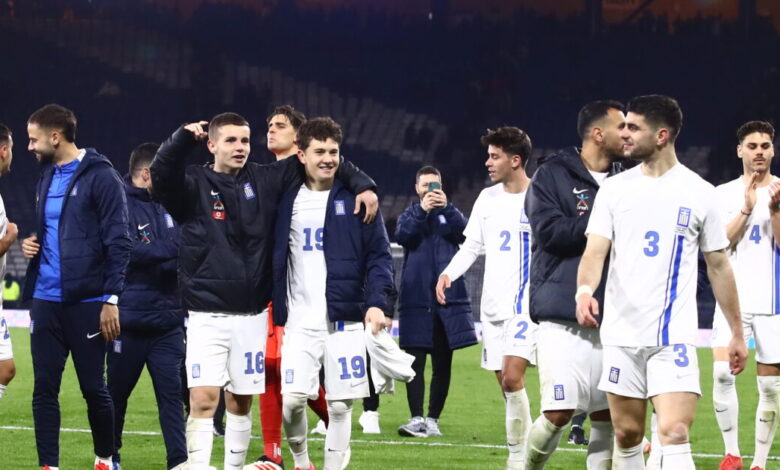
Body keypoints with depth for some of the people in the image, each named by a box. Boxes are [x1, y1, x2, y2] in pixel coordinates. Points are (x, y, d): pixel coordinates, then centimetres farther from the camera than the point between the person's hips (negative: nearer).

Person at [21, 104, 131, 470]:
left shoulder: (101, 177, -8)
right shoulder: (47, 177, 15)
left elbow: (118, 242, -10)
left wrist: (111, 298, -15)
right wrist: (31, 242, 4)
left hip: (87, 302, -6)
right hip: (46, 301, 6)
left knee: (93, 387, 2)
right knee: (44, 388, 3)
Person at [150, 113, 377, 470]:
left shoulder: (265, 181, 5)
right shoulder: (194, 185, -2)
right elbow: (162, 172, -22)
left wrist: (361, 184, 1)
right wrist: (184, 137, -34)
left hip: (252, 316, 3)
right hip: (207, 315, -3)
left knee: (241, 402, 11)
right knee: (204, 399, -14)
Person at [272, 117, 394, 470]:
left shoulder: (355, 199, 2)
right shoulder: (287, 200, 7)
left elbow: (379, 255, 1)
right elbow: (276, 259, 11)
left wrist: (375, 301, -12)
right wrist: (277, 314, 6)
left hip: (345, 319, -1)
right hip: (300, 321, 1)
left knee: (340, 404, 0)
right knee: (292, 398, -8)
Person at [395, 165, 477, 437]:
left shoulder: (449, 214, 12)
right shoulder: (410, 215, 13)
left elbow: (465, 233, -8)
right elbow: (402, 236, -8)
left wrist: (446, 208, -22)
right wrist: (422, 210, -20)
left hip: (448, 299, 1)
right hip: (416, 299, -1)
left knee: (442, 364, 3)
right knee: (415, 362, -8)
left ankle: (433, 419, 8)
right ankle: (416, 418, -12)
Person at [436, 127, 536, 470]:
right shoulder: (488, 198, 11)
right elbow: (472, 245, 17)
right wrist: (449, 273, 1)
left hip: (528, 303, -6)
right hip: (493, 305, 6)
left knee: (512, 378, -18)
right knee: (505, 383, 7)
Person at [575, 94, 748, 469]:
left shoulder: (699, 193, 2)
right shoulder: (614, 188, 6)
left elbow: (718, 267, 9)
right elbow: (595, 250, -4)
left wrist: (737, 333, 10)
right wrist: (585, 290, -27)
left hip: (674, 337, -3)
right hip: (621, 335, 3)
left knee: (674, 434, -16)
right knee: (626, 435, 7)